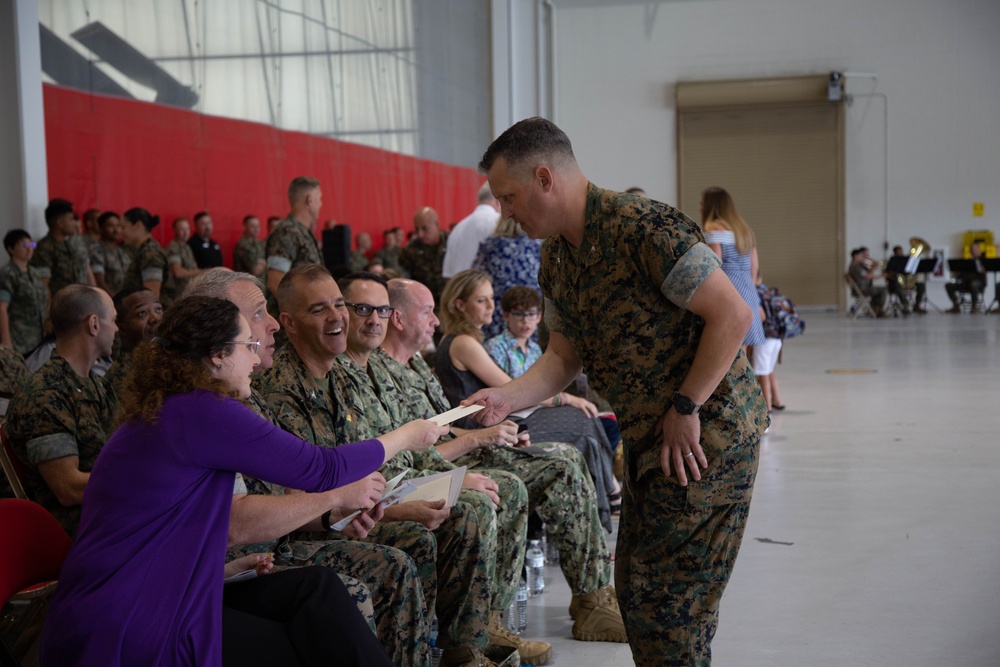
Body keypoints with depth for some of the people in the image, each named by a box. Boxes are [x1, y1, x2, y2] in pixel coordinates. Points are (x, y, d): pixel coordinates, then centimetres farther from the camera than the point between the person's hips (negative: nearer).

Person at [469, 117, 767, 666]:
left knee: (662, 594, -6)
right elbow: (564, 356, 14)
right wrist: (508, 398, -4)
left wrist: (684, 409, -20)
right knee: (634, 583, 16)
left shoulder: (642, 226, -21)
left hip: (707, 432, -9)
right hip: (647, 437, 9)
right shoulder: (555, 259, 8)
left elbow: (733, 315, -22)